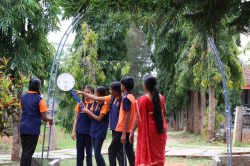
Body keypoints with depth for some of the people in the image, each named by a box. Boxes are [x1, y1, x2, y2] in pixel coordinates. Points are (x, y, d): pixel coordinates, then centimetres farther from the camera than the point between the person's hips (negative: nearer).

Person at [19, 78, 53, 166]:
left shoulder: (23, 96, 5)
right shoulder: (40, 100, -11)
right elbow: (44, 118, -10)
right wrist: (50, 119, 10)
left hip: (22, 128, 5)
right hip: (33, 129, -5)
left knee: (24, 151, 14)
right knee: (28, 153, -2)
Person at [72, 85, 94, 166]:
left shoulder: (94, 103, 0)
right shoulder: (80, 103, 8)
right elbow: (76, 118, 11)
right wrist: (73, 131, 6)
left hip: (89, 131, -2)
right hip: (80, 131, 2)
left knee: (89, 151, 3)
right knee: (79, 151, 5)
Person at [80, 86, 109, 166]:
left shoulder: (105, 104, -14)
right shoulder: (95, 103, 8)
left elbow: (99, 119, -16)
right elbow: (91, 116, 10)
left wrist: (87, 111, -13)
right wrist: (84, 108, -4)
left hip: (100, 131, -8)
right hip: (93, 129, 8)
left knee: (97, 153, -7)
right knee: (96, 153, 12)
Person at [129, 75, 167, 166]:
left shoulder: (142, 100, -14)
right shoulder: (161, 97, 3)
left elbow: (138, 118, -14)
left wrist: (132, 131, -6)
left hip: (149, 129, -5)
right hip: (161, 128, 5)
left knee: (147, 154, 2)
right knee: (159, 153, 15)